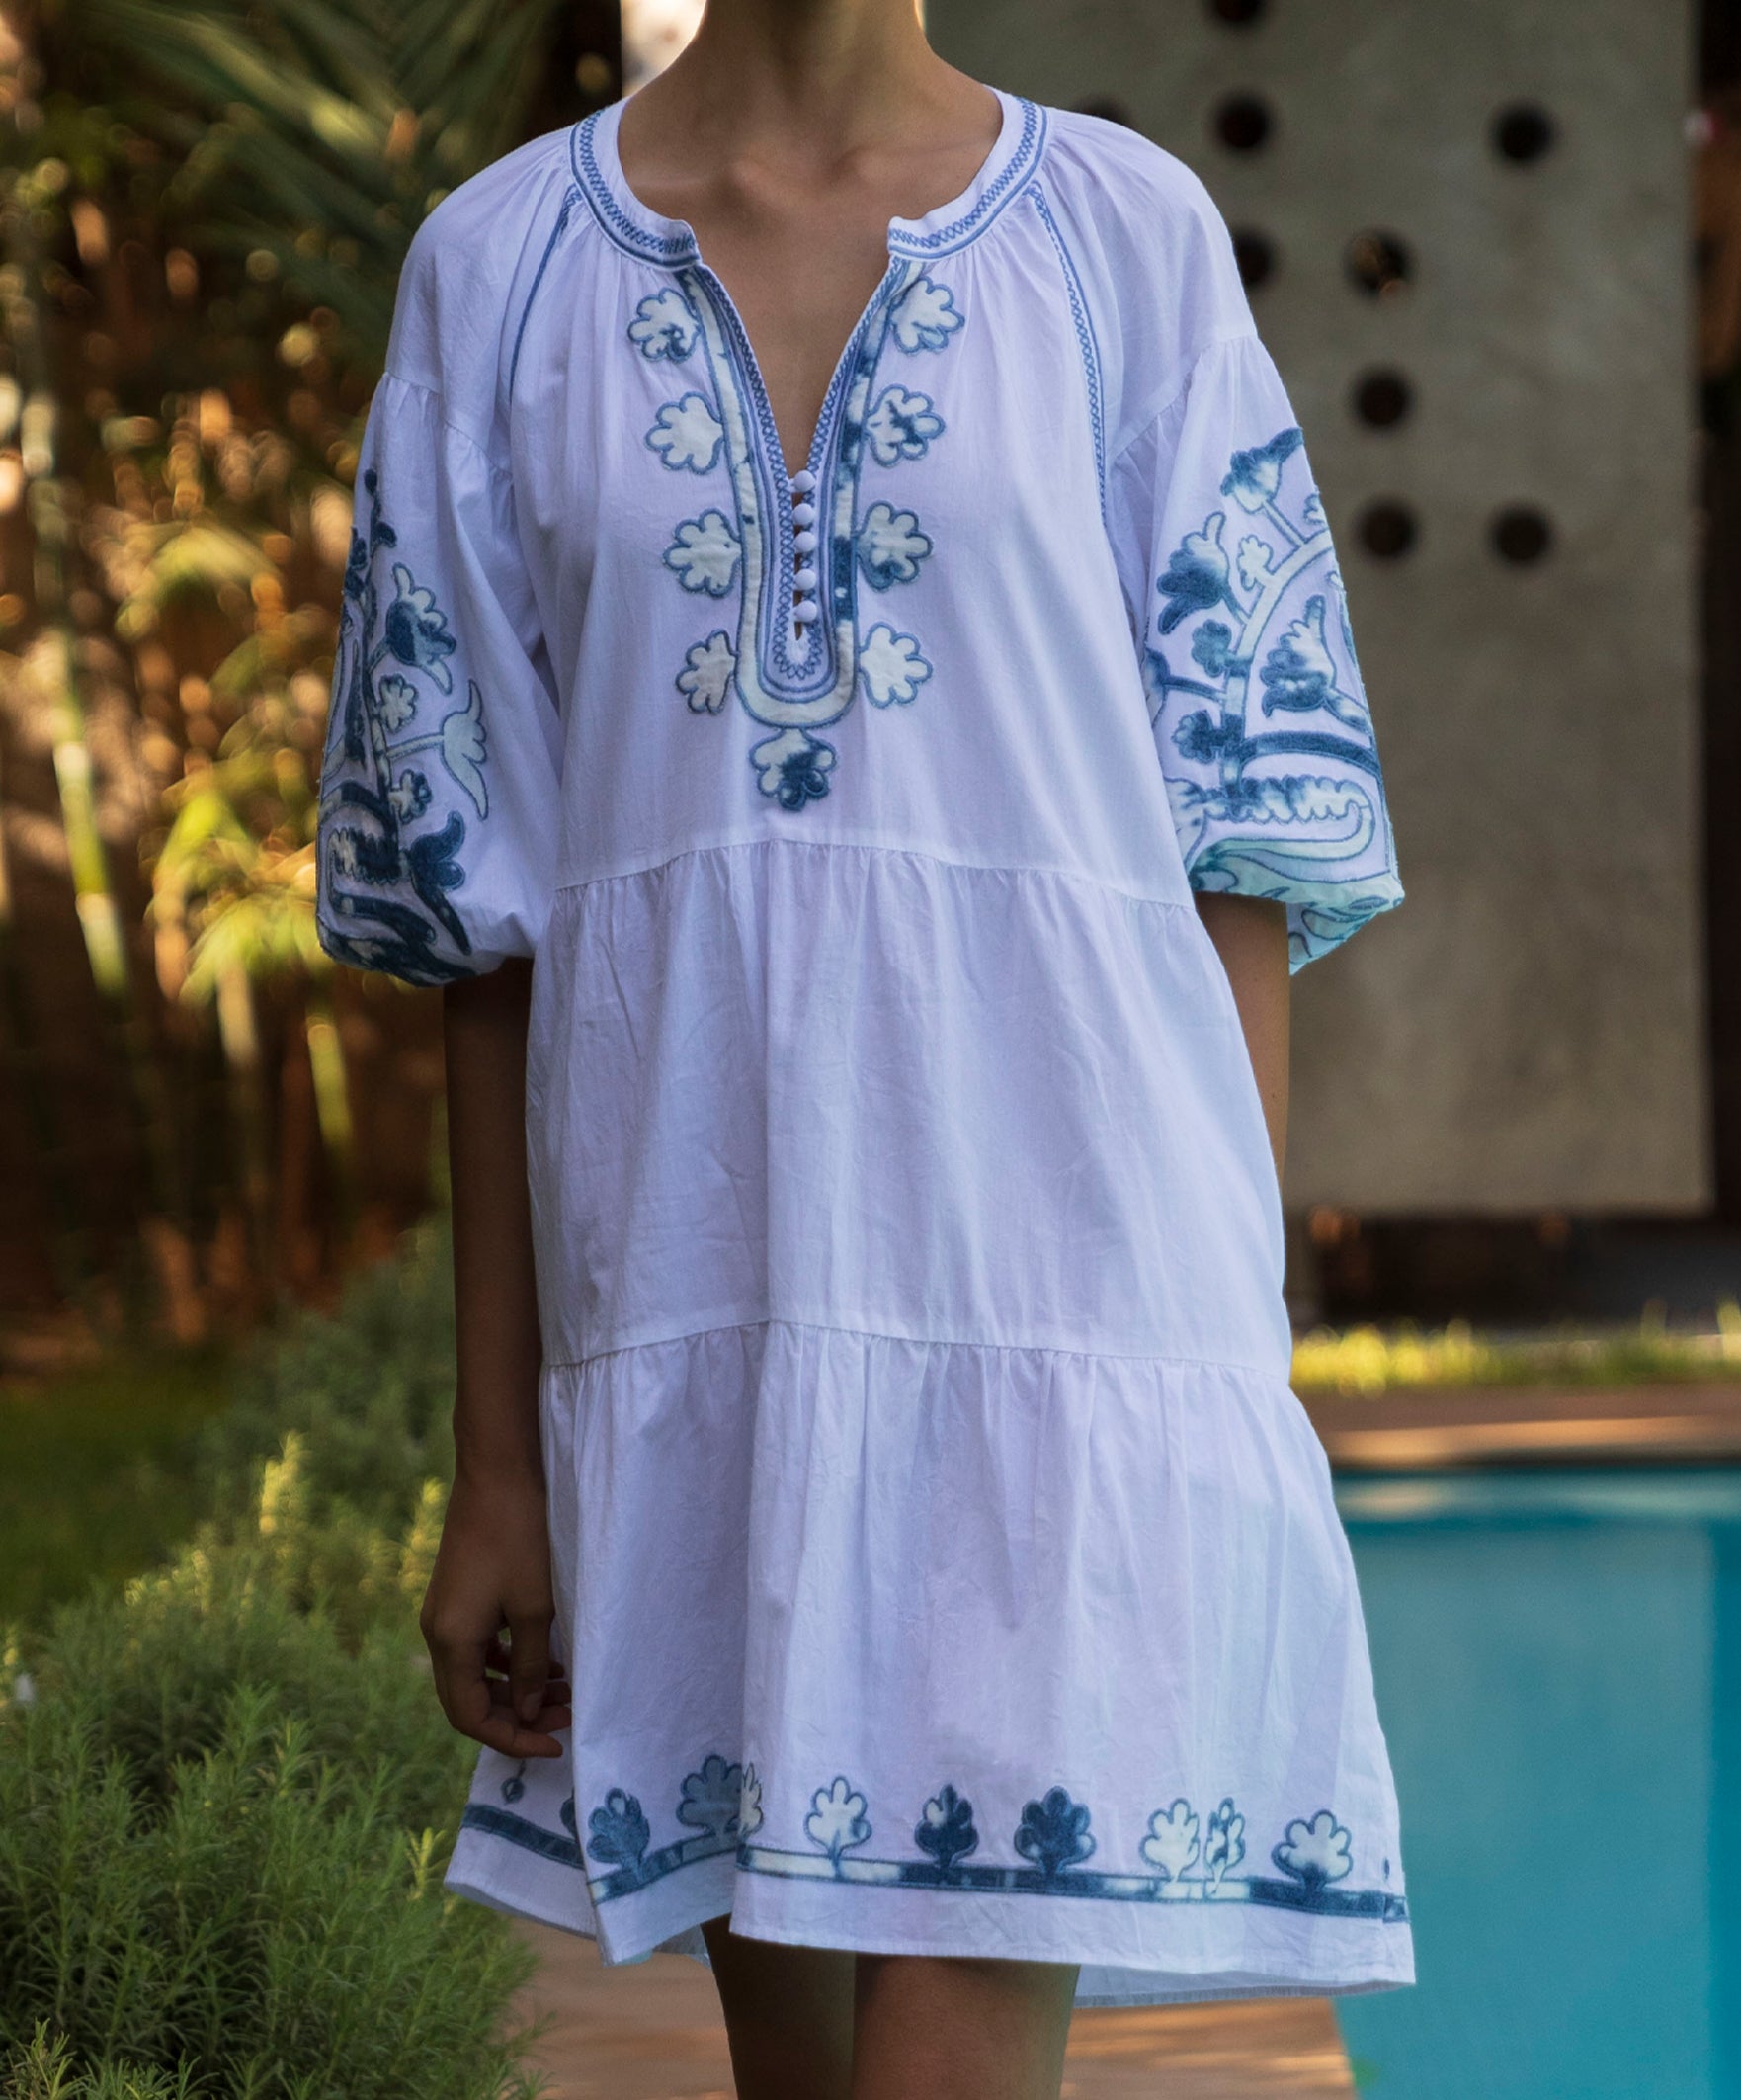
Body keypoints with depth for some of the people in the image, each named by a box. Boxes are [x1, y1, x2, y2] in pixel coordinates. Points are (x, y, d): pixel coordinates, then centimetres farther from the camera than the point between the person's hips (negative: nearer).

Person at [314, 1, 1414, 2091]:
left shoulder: (1128, 238, 5)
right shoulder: (498, 272, 8)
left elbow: (1246, 857, 4)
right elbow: (481, 899, 9)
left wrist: (1242, 1379, -2)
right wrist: (497, 1462, 8)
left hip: (1067, 1291, -2)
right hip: (699, 1289, 2)